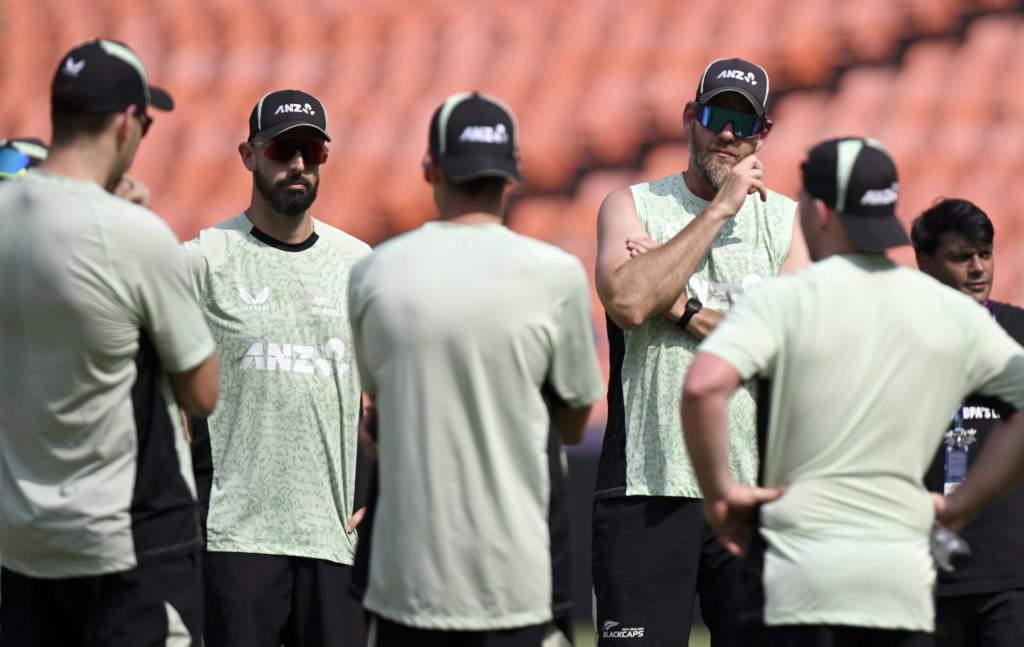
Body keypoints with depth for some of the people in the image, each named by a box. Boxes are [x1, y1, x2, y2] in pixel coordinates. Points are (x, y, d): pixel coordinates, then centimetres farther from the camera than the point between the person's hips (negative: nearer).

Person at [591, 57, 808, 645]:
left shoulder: (790, 221, 10)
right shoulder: (633, 205, 7)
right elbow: (627, 302, -15)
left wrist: (685, 308, -9)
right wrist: (720, 207, -10)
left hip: (757, 487, 2)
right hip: (648, 485, -2)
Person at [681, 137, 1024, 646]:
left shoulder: (786, 299, -6)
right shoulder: (953, 313, 7)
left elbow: (703, 387, -21)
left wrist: (719, 491, -8)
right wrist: (967, 500, 12)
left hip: (795, 573, -3)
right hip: (904, 580, 4)